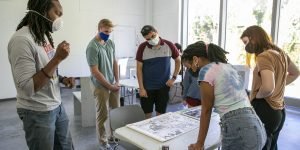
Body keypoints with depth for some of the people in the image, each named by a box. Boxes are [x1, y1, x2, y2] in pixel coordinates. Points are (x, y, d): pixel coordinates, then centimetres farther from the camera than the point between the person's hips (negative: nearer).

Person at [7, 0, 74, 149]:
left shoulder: (44, 35, 7)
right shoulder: (21, 40, -21)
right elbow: (27, 88, -25)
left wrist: (62, 79, -2)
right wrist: (57, 58, -27)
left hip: (57, 106, 8)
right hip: (38, 113, -8)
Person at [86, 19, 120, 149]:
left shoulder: (111, 43, 4)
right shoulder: (92, 47, -16)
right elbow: (95, 71, -17)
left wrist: (117, 81, 2)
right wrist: (109, 86, -12)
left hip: (113, 84, 6)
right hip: (101, 86, -6)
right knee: (103, 114, 6)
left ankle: (113, 135, 33)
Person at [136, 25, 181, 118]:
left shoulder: (168, 45, -5)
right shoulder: (142, 47, -7)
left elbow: (178, 61, 7)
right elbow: (139, 68, -4)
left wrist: (174, 78, -2)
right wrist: (141, 88, -8)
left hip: (164, 86, 1)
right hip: (147, 87, 0)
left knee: (161, 114, 10)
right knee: (147, 115, 7)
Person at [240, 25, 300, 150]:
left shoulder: (263, 57, -20)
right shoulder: (280, 53, 9)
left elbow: (268, 88, -32)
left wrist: (256, 96, -13)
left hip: (264, 111, -10)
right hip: (278, 110, 10)